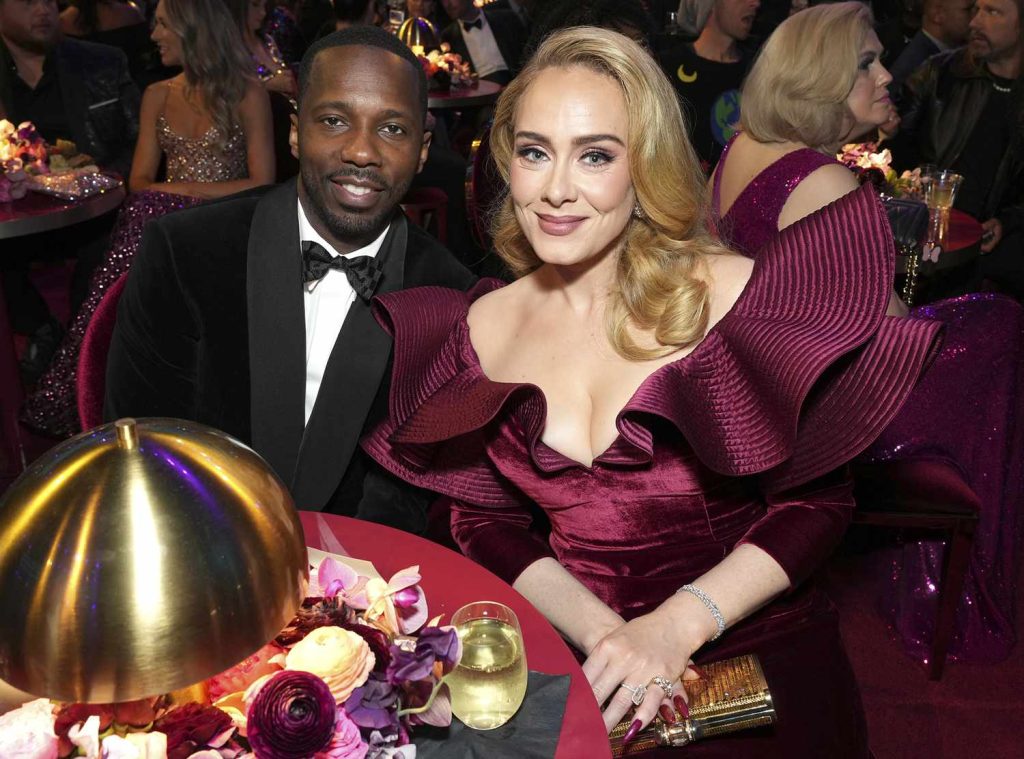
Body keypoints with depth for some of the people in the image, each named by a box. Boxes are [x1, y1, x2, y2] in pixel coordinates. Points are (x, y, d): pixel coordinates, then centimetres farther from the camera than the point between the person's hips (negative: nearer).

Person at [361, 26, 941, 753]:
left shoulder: (736, 295, -6)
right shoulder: (482, 327, 3)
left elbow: (818, 498, -4)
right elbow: (483, 519, 3)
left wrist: (677, 624, -15)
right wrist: (598, 630, -12)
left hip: (759, 659, -1)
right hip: (571, 665, 2)